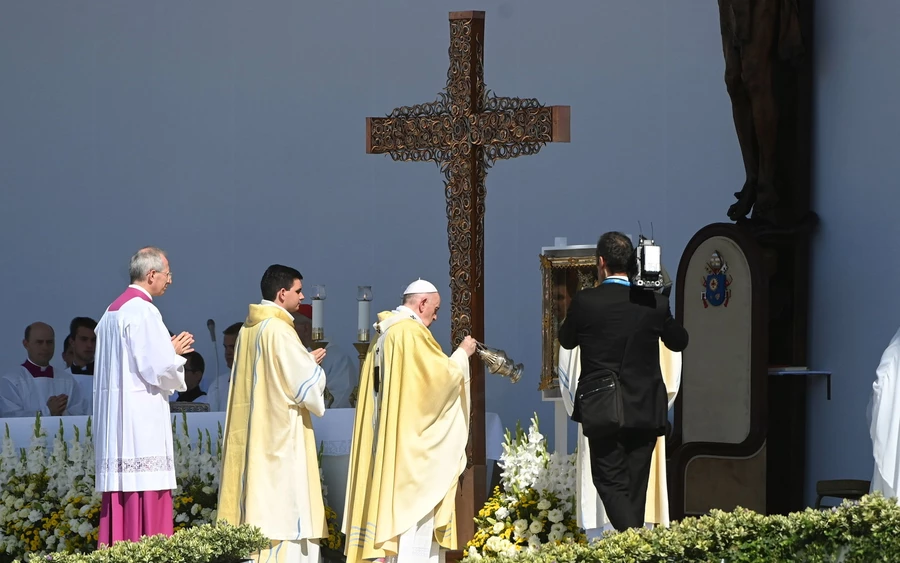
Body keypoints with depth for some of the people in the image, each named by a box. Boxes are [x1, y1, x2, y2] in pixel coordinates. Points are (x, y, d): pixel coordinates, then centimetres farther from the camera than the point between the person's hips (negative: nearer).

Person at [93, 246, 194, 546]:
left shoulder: (112, 312, 16)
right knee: (146, 502, -9)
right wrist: (175, 353, 3)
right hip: (142, 418, -9)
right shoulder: (143, 311, -13)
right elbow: (158, 368, -18)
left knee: (120, 502, 7)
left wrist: (168, 351, 17)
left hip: (113, 417, 9)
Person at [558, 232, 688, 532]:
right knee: (635, 486, 13)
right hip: (646, 412, 3)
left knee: (610, 482, -1)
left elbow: (566, 339, 7)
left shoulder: (585, 301, -11)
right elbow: (679, 341, 13)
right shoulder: (654, 303, -4)